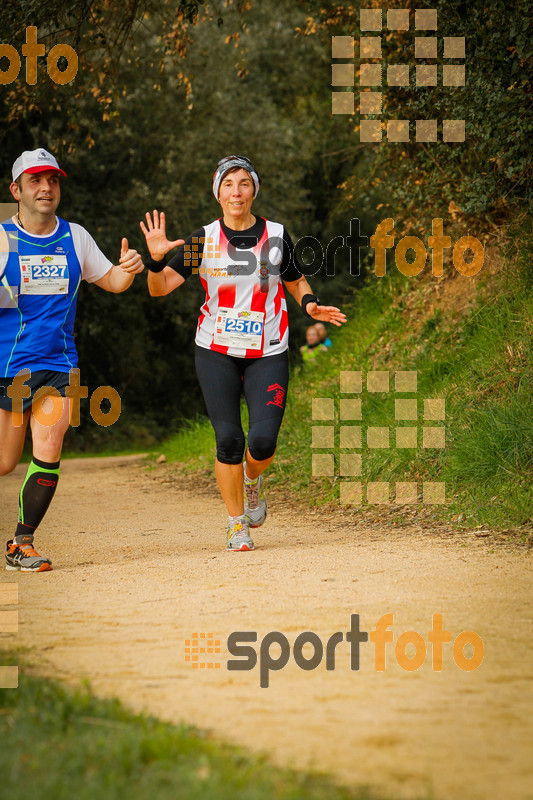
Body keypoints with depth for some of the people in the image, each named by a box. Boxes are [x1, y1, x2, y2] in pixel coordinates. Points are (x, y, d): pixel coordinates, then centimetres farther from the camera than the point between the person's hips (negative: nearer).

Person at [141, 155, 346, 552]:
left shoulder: (276, 236, 2)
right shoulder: (204, 240, 0)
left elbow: (296, 282, 16)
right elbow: (160, 288, -3)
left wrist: (311, 305, -4)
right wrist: (156, 259, -23)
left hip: (267, 352, 0)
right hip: (217, 351, 0)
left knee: (263, 440, -13)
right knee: (228, 440, -7)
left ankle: (253, 479, 23)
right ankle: (237, 523, 10)